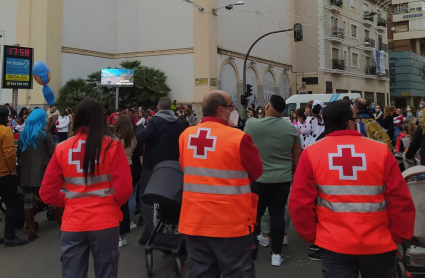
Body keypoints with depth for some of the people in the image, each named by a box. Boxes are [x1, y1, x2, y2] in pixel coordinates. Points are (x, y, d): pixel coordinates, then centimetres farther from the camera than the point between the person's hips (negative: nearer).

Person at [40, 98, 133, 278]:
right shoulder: (112, 146, -9)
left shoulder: (62, 149, -2)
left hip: (72, 223, 2)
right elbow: (124, 189, -11)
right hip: (105, 222, -1)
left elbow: (47, 193, 0)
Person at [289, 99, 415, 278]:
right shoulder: (381, 151, -8)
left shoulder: (311, 153, -6)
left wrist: (312, 236, 6)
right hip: (378, 244, 0)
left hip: (334, 245, 0)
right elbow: (401, 201, -7)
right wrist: (398, 237, 7)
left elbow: (300, 202, -7)